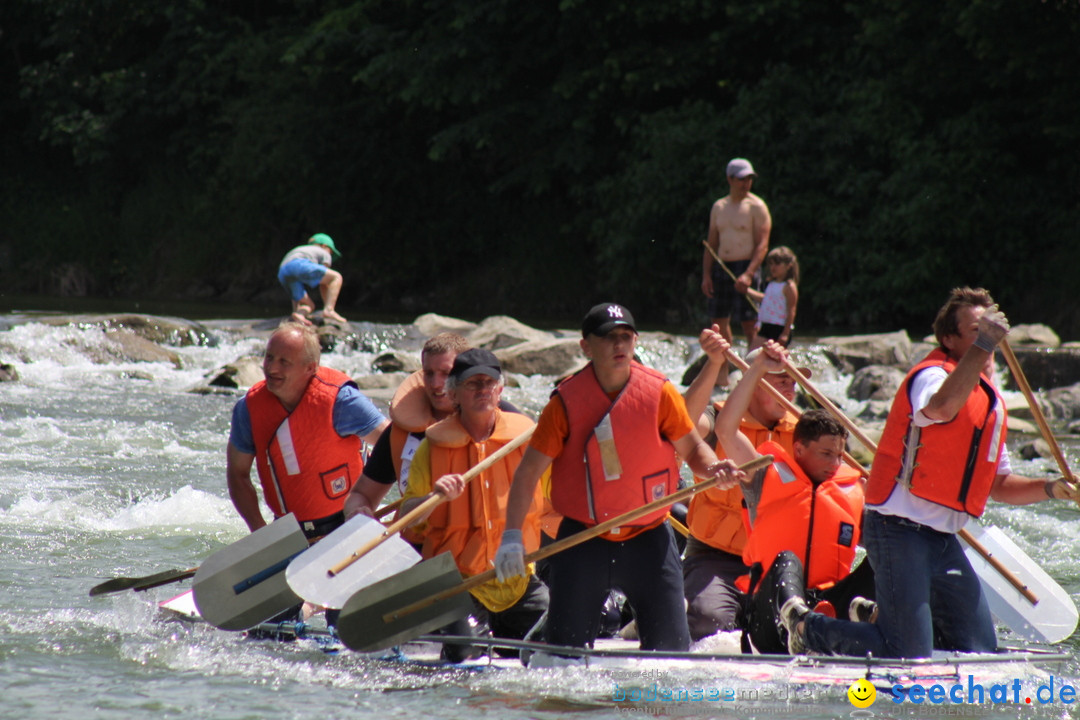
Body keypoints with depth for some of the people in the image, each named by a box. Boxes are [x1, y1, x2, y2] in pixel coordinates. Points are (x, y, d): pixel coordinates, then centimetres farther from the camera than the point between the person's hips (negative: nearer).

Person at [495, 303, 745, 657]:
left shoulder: (658, 392, -5)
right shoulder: (566, 402, -7)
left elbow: (691, 447, 6)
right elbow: (529, 471, -6)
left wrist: (714, 469, -18)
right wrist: (512, 537, -15)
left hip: (648, 539, 1)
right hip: (583, 540, -1)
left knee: (671, 650, -2)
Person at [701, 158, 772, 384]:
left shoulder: (756, 207, -4)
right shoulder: (719, 207, 14)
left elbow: (762, 245, -10)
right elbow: (711, 244, 15)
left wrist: (748, 274, -21)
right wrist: (706, 275, 4)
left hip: (746, 266, -6)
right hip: (720, 267, 6)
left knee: (749, 324, -7)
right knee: (719, 323, 7)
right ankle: (721, 375, 14)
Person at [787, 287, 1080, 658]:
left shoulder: (991, 402, 17)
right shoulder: (932, 375, -11)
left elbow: (999, 485, 20)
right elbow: (942, 407, -38)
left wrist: (1050, 488, 3)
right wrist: (984, 344, -39)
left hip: (943, 540, 9)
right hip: (900, 530, -9)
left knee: (981, 650, 6)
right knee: (909, 657, -12)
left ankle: (882, 619, 24)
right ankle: (810, 627, 9)